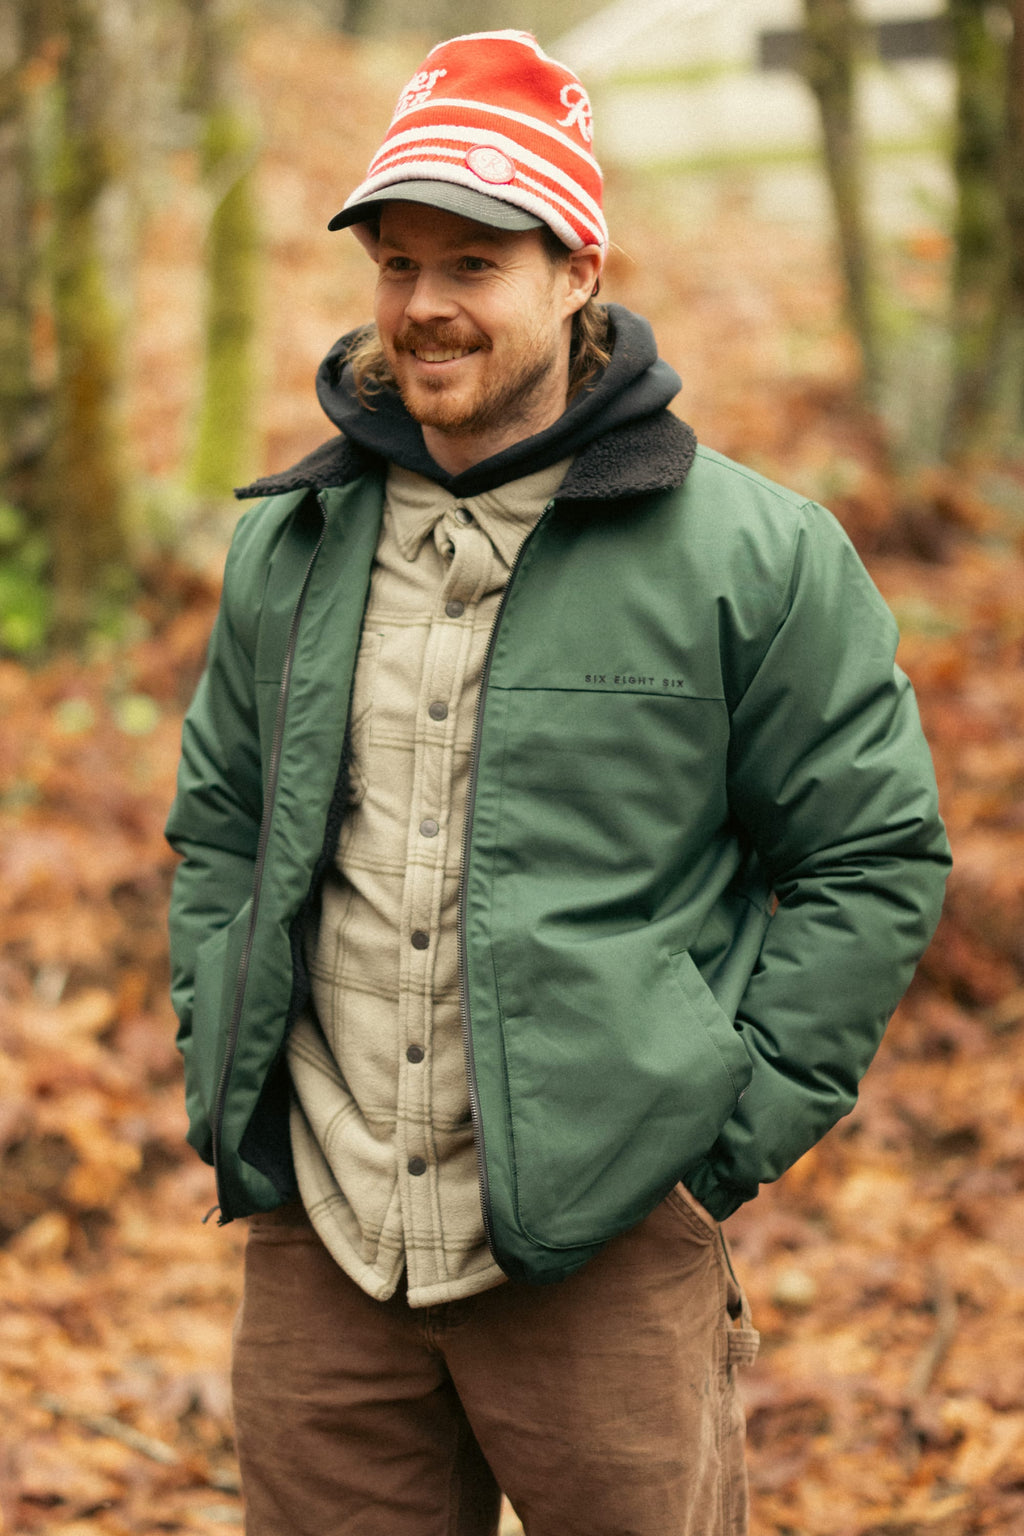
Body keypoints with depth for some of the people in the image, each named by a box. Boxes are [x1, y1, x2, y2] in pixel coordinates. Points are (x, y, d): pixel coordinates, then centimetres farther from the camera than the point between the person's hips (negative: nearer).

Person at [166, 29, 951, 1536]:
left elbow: (875, 859, -1)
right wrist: (223, 1096, 9)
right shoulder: (286, 547, 10)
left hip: (604, 1244, -4)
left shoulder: (746, 552, -4)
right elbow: (217, 832, 20)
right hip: (321, 1244, 4)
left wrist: (732, 1131, -6)